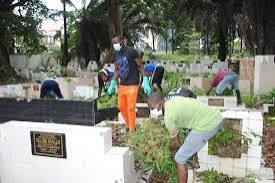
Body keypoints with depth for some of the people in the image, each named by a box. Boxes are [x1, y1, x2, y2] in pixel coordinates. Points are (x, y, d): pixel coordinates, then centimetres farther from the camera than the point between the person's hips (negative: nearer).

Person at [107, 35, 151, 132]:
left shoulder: (132, 52, -14)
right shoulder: (115, 54, 5)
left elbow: (140, 67, -9)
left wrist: (146, 82, -15)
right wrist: (112, 84, 10)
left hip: (132, 85, -6)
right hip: (122, 85, 7)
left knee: (131, 108, -2)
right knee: (121, 107, 13)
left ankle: (131, 130, 14)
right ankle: (128, 125, 33)